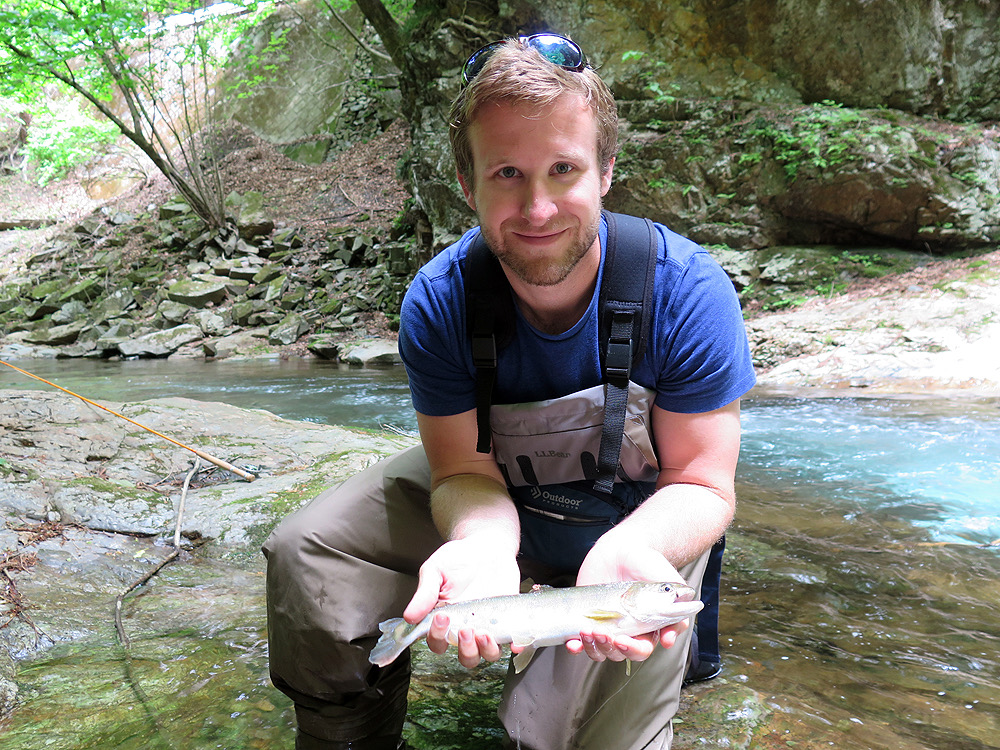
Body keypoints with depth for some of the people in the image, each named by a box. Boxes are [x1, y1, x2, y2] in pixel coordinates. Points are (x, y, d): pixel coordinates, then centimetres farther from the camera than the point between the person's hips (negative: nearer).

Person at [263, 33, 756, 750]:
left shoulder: (687, 289, -27)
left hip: (641, 512, -1)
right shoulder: (437, 301, -22)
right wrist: (484, 544, -45)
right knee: (305, 551, -11)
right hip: (496, 495, 2)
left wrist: (626, 549, -47)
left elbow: (701, 484, -23)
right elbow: (467, 469, -19)